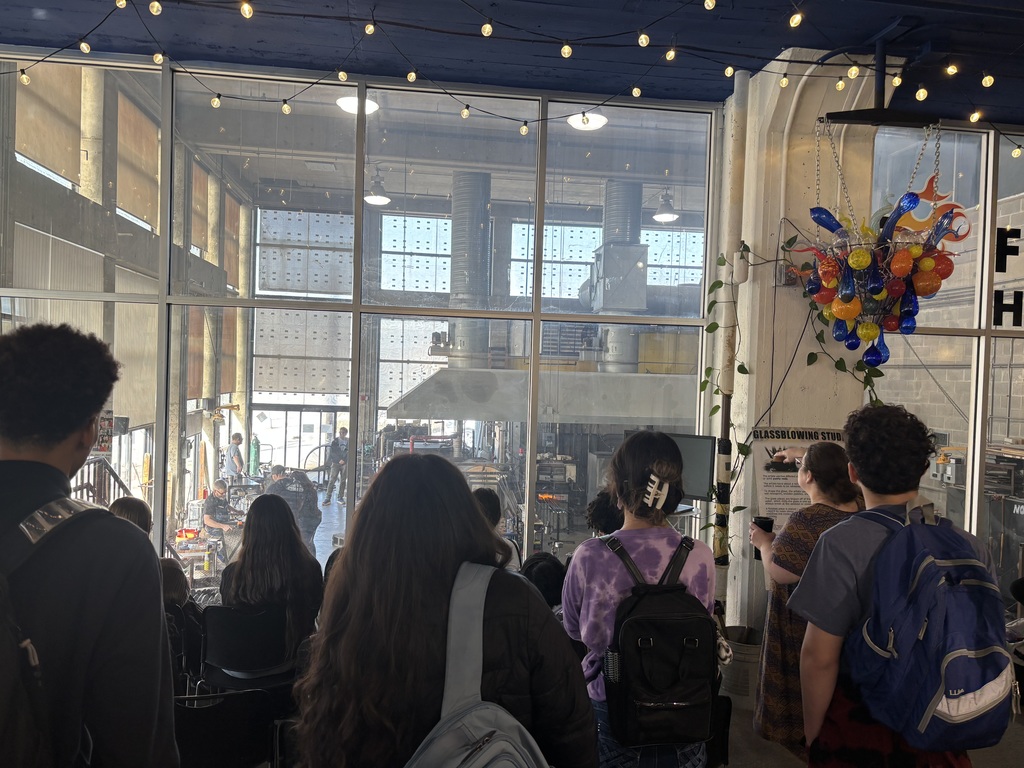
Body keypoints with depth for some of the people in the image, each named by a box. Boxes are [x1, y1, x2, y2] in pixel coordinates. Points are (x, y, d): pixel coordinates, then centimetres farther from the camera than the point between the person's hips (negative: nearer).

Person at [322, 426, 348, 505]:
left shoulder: (349, 442, 3)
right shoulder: (334, 441, 2)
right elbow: (330, 451, 1)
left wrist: (344, 460, -11)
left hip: (344, 463, 1)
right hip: (335, 463, -1)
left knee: (343, 481, 7)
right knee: (332, 480, -8)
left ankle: (341, 497, 17)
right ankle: (327, 498, -8)